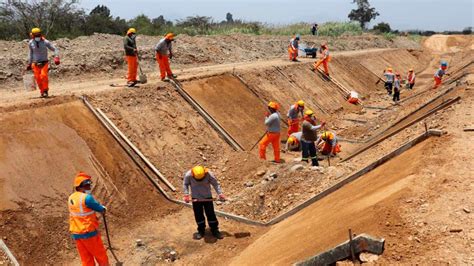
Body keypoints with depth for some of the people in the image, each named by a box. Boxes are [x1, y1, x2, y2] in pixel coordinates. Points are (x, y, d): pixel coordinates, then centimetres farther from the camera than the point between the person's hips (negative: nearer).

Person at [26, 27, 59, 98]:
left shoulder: (45, 42, -10)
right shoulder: (31, 43, -1)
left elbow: (55, 49, -6)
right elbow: (31, 53, 14)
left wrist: (56, 57, -22)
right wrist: (29, 63, 19)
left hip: (44, 62, -2)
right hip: (35, 63, 2)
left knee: (43, 75, -22)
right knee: (38, 79, -2)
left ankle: (46, 90, -5)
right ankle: (42, 92, 15)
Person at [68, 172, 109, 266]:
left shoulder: (71, 198, 4)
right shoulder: (87, 198, -20)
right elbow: (100, 209, -9)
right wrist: (103, 209, 12)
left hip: (76, 234, 7)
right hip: (89, 233, -7)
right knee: (102, 258, 9)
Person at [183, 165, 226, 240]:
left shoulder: (209, 174, -21)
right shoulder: (188, 175, -21)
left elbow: (216, 184, -8)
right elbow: (185, 184, -2)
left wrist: (220, 193, -16)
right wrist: (186, 194, -12)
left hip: (207, 197, 0)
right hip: (195, 198, 0)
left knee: (211, 214, 5)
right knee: (198, 215, 7)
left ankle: (215, 230, 19)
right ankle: (201, 231, 25)